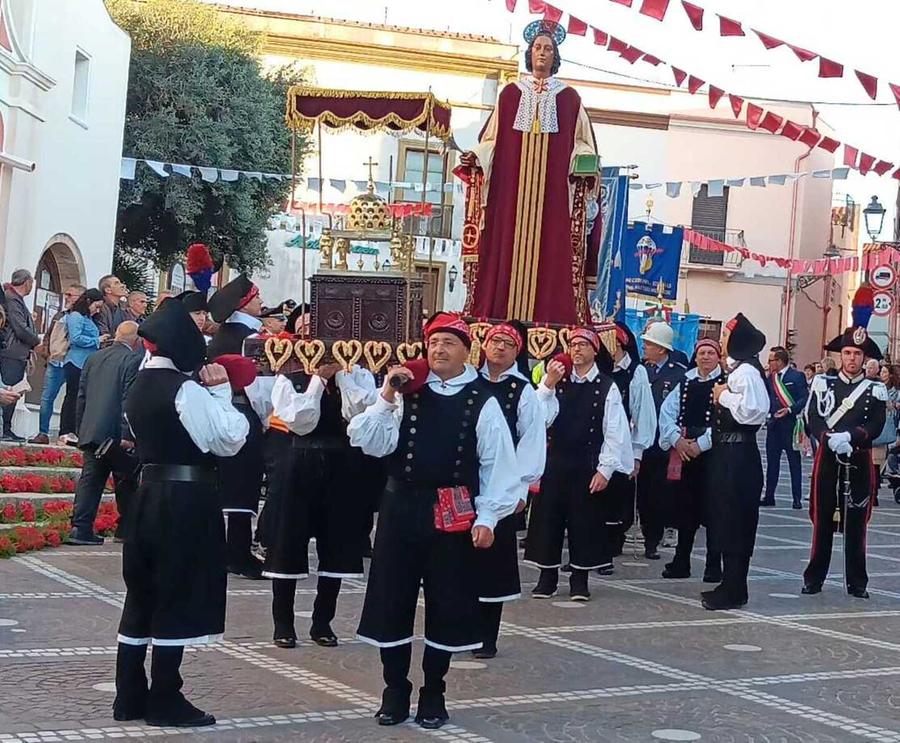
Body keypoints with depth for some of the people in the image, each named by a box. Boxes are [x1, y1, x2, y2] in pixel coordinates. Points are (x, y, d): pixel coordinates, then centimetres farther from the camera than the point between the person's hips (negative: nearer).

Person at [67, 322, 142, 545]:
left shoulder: (93, 359, 14)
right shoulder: (133, 361, -8)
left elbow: (81, 397, 16)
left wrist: (81, 430, 21)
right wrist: (127, 435, -16)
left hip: (90, 432, 6)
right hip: (115, 434, -6)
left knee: (90, 480, 6)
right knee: (127, 481, 9)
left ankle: (80, 527, -1)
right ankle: (126, 528, 14)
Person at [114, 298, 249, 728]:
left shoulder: (140, 386, 11)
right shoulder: (186, 389, -16)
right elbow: (229, 440, -15)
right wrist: (221, 391, -7)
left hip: (149, 494, 8)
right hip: (186, 499, -8)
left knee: (142, 595, 13)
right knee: (176, 600, -1)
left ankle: (130, 697, 18)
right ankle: (164, 702, 5)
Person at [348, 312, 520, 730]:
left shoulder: (483, 403, -1)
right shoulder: (406, 394, 2)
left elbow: (497, 465, -1)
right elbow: (371, 444, -6)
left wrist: (487, 517, -6)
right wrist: (386, 398, -15)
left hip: (454, 515, -1)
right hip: (401, 507, 1)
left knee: (446, 604, 8)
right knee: (392, 600, 7)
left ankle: (433, 694, 22)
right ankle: (395, 691, 21)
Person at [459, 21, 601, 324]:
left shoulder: (569, 98, 12)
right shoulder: (511, 93, 13)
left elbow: (581, 142, 10)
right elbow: (492, 138, 11)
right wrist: (477, 157, -7)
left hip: (554, 189, 0)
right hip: (511, 187, 1)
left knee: (550, 253, -7)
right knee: (508, 250, -5)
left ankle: (549, 320, -8)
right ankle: (502, 319, -6)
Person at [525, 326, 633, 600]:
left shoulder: (607, 387, -2)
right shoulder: (558, 381, 6)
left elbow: (614, 431, -4)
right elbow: (542, 418, -5)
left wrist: (605, 469, -9)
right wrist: (547, 385, -16)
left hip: (588, 465, -2)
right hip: (555, 462, 2)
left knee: (584, 520, 4)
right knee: (548, 518, 4)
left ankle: (580, 579, 16)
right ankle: (547, 577, 16)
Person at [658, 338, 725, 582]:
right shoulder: (685, 382, 12)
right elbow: (667, 411, 6)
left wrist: (701, 444, -16)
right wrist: (677, 439, -8)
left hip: (711, 452, -5)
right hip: (683, 451, 5)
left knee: (711, 510, -3)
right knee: (685, 509, 10)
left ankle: (714, 566, 5)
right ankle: (681, 563, 18)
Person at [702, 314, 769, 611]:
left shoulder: (746, 371, -16)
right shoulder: (734, 370, 15)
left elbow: (751, 409, -32)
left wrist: (724, 396, -19)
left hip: (738, 455, -10)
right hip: (727, 452, 10)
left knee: (735, 520, -4)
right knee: (725, 518, 14)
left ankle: (734, 591, 3)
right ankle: (731, 584, 22)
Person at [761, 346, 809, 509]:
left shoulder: (797, 376, -6)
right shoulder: (770, 378, 12)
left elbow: (805, 398, -12)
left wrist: (790, 410, -21)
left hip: (790, 424, -6)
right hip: (773, 424, 6)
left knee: (794, 462, 1)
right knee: (772, 461, 9)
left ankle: (797, 498, 5)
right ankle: (769, 496, 15)